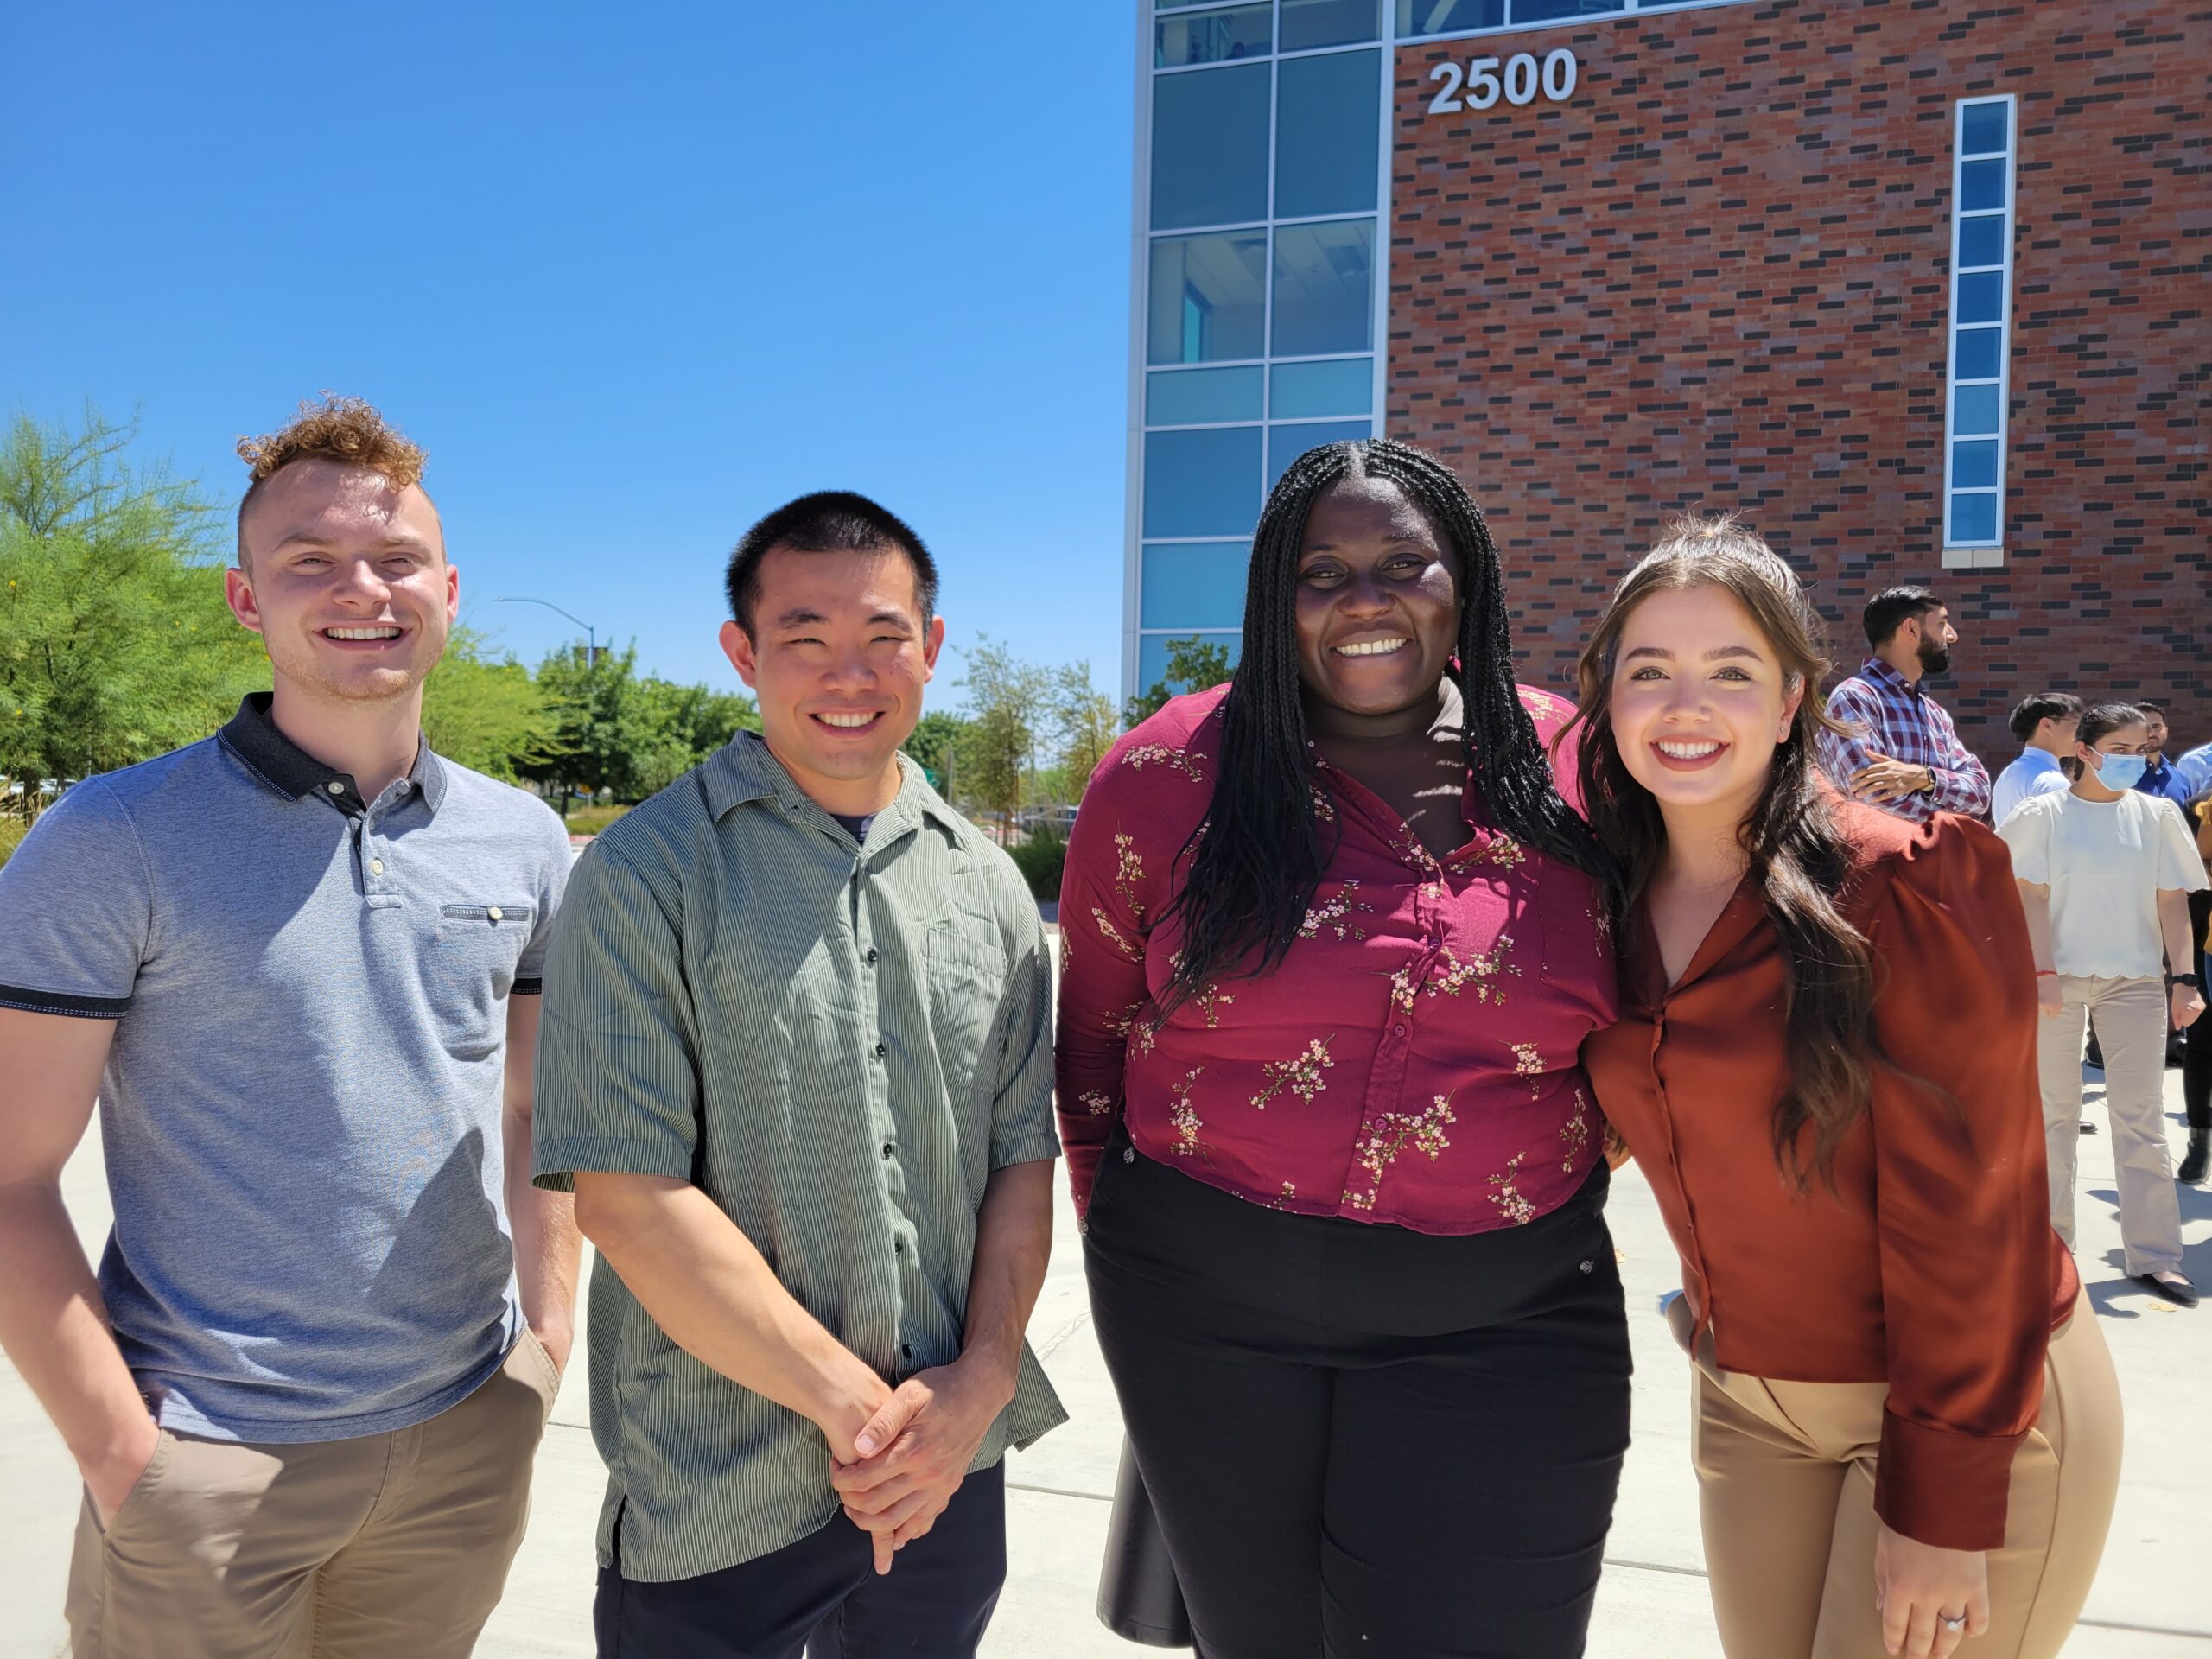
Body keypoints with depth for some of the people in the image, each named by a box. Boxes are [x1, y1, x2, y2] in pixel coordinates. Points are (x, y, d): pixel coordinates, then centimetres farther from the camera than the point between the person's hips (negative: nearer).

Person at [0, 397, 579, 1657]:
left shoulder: (524, 842, 2)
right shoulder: (114, 844, -10)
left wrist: (546, 1348, 6)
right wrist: (125, 1460, -12)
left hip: (471, 1440, 4)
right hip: (211, 1460, -3)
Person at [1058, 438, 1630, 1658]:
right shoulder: (1170, 773, -7)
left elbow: (1629, 1024, 12)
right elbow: (1094, 1034, 4)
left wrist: (1548, 1187, 6)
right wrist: (1130, 1235, 8)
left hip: (1503, 1326, 0)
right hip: (1210, 1305, 1)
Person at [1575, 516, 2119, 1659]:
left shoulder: (1906, 890, -18)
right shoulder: (1614, 900, -2)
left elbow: (1963, 1206, -18)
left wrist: (1943, 1502, -16)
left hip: (1972, 1418, -5)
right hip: (1746, 1407, 5)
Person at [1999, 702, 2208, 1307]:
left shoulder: (2157, 815, 6)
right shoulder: (2045, 815, 0)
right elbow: (2033, 898, -3)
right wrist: (2043, 973, -12)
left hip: (2135, 980, 2)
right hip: (2060, 977, -1)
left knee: (2141, 1116, -1)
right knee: (2055, 1111, 6)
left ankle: (2153, 1254, 3)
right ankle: (2050, 1242, 17)